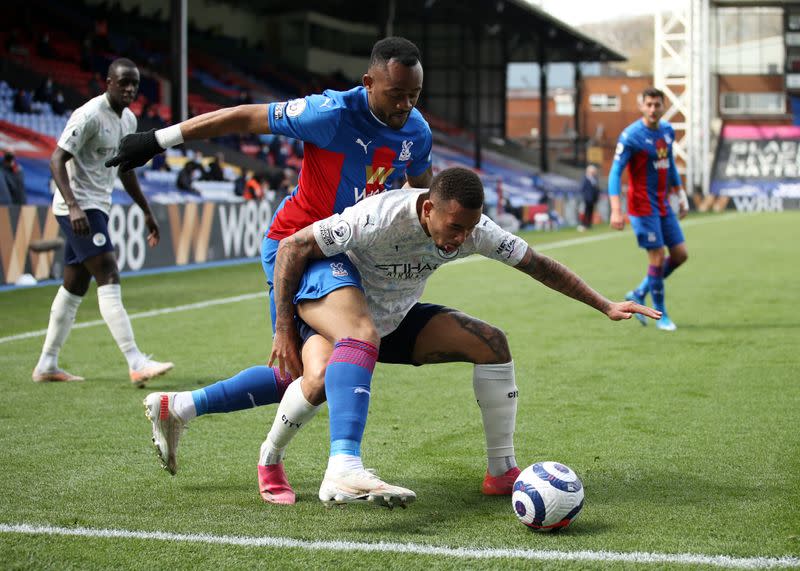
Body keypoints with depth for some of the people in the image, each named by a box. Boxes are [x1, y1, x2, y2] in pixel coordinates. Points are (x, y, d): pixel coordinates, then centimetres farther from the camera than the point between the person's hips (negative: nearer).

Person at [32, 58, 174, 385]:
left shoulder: (128, 120, 13)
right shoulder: (89, 115, -16)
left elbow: (125, 170, 25)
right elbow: (57, 160, -21)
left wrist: (146, 212, 24)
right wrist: (73, 206, -32)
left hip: (97, 208, 9)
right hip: (79, 208, -9)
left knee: (74, 287, 12)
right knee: (109, 279, -17)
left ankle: (46, 366, 19)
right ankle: (136, 364, -23)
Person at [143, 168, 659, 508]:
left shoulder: (474, 229, -18)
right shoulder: (379, 218, -35)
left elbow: (539, 265, -5)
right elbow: (293, 247, -26)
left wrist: (606, 306, -7)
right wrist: (285, 330, -22)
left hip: (398, 320, 6)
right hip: (339, 314, -6)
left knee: (492, 343, -11)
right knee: (322, 381, -37)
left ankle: (504, 472, -1)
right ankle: (270, 463, -6)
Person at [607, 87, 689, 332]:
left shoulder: (667, 131, 7)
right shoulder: (631, 135, -15)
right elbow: (615, 172, -17)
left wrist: (681, 195, 18)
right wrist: (616, 210, -26)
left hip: (663, 204, 7)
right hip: (643, 205, -7)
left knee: (680, 254, 5)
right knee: (657, 256, -7)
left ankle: (640, 293, 20)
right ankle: (660, 314, 8)